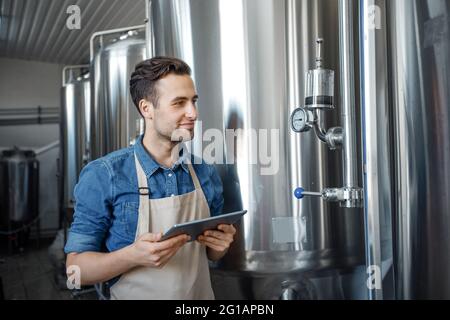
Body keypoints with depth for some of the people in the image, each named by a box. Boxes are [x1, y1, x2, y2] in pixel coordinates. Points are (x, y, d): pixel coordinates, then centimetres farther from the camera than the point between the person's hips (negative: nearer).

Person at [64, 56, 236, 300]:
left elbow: (211, 254, 7)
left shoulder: (206, 174, -5)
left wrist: (220, 245, -14)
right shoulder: (103, 176, -18)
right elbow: (76, 266, -15)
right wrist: (134, 256, -31)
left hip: (201, 294, 4)